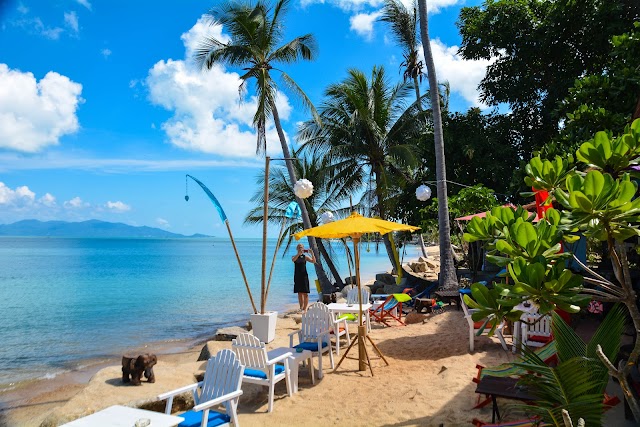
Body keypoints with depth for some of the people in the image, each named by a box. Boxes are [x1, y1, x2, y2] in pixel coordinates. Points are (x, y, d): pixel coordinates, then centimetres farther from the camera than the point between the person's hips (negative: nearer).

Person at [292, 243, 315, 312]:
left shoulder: (305, 257, 3)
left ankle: (305, 308, 0)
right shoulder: (295, 256, 4)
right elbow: (293, 260, -21)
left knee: (305, 293, -4)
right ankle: (301, 308, 19)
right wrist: (299, 253, -31)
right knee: (299, 293, 9)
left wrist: (312, 253, -21)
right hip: (297, 276, 1)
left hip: (304, 276, -1)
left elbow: (314, 261, -9)